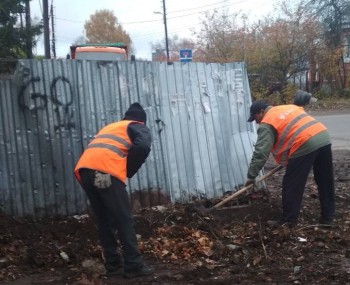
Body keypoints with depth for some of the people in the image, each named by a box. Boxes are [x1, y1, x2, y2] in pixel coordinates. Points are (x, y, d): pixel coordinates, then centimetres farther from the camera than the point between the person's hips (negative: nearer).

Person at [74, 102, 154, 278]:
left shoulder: (110, 127, 38)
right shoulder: (140, 128, 19)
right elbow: (142, 147, -3)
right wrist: (128, 172, 7)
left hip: (84, 169, 6)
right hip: (105, 171, -6)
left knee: (103, 220, 14)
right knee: (124, 219, 1)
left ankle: (113, 265, 19)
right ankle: (133, 265, 3)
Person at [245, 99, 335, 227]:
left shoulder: (267, 124, 2)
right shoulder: (288, 107, 26)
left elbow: (260, 153, -4)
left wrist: (251, 176, 3)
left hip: (305, 146, -8)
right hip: (324, 137, 9)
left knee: (291, 186, 5)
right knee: (326, 183, 16)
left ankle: (288, 220, 12)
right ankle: (328, 216, 26)